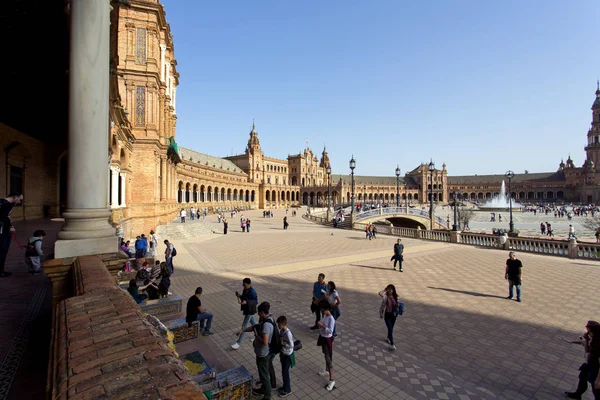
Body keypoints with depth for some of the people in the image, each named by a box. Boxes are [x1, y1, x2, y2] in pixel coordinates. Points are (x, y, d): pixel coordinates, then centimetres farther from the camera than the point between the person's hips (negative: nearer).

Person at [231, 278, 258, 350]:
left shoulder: (252, 292, -28)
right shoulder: (245, 290, -3)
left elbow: (256, 302, -25)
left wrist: (246, 302, -36)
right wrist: (239, 296, -12)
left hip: (250, 310, -9)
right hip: (246, 309, 9)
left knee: (244, 326, -1)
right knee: (252, 322, 25)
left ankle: (238, 343, 9)